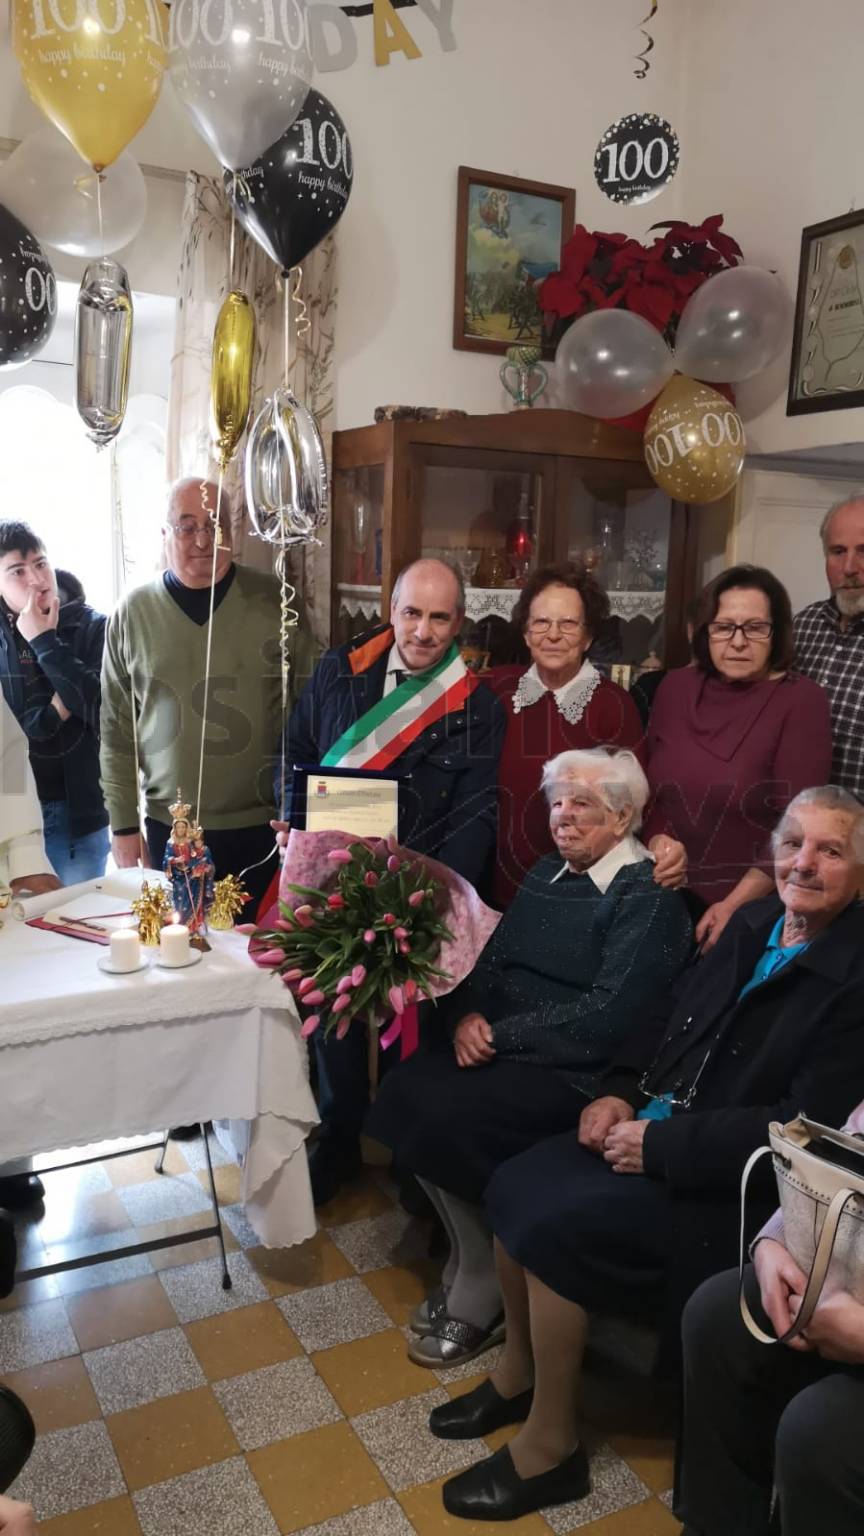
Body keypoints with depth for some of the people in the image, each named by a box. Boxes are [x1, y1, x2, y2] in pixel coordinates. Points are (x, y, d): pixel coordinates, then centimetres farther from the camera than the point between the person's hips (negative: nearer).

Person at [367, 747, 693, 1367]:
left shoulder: (649, 901, -9)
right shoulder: (548, 874, 15)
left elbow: (605, 1017, -18)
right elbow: (491, 960, 12)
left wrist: (499, 1034, -16)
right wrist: (468, 1018, -9)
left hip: (578, 1076, -7)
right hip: (505, 1055, 7)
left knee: (449, 1114, -25)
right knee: (407, 1089, -17)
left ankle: (479, 1301, -1)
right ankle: (467, 1268, 2)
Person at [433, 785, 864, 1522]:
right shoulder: (754, 924, 5)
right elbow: (668, 1017, 14)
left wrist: (659, 1144, -21)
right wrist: (618, 1092, -2)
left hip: (731, 1187, -7)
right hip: (656, 1128, 7)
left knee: (554, 1228, -19)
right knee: (514, 1185, -4)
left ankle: (552, 1447, 4)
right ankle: (518, 1374, 19)